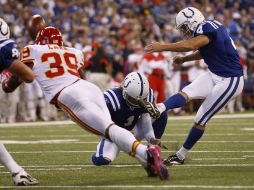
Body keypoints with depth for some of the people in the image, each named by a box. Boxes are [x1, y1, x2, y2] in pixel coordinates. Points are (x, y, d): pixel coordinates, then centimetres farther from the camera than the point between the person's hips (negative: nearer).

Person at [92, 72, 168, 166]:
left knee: (161, 114, -14)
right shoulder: (111, 100, -35)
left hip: (131, 126, 4)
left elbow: (146, 122, -11)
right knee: (102, 160, -30)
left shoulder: (147, 97, -19)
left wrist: (152, 139, -29)